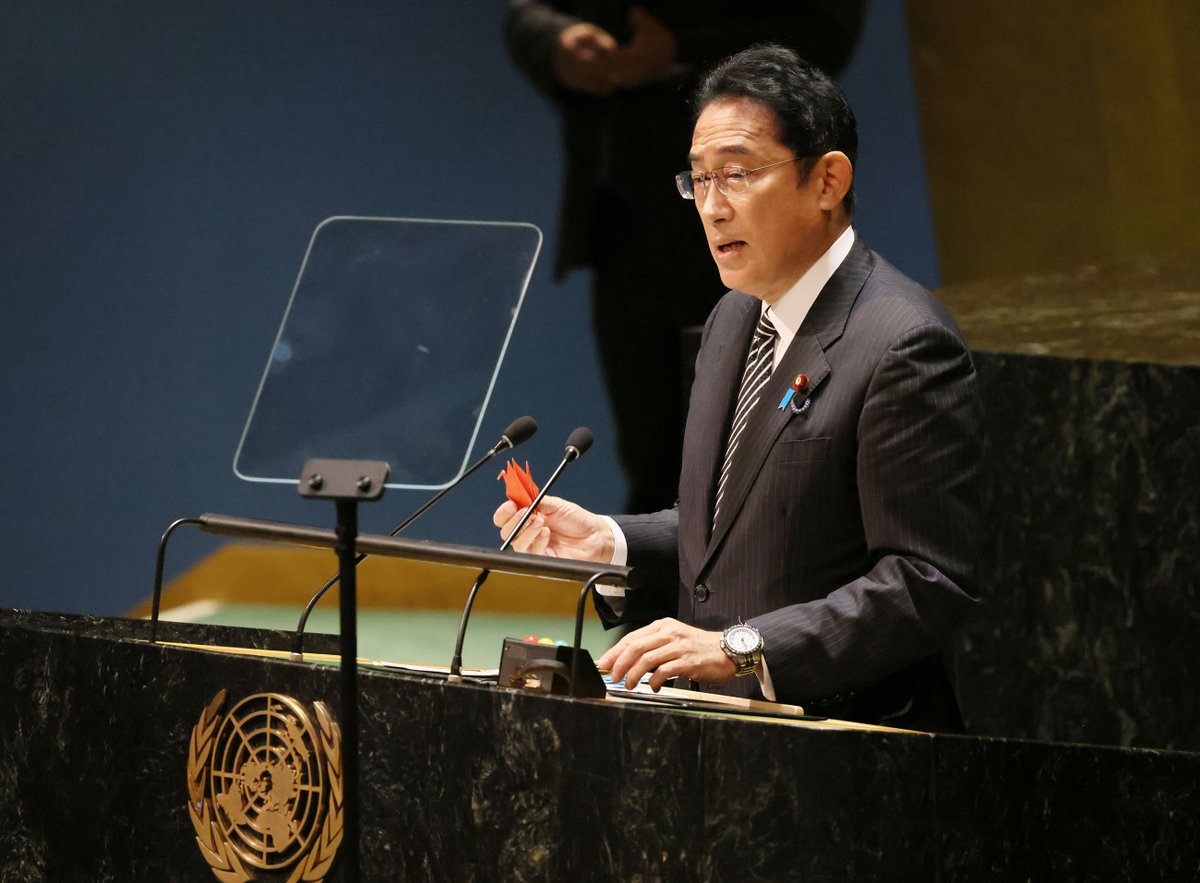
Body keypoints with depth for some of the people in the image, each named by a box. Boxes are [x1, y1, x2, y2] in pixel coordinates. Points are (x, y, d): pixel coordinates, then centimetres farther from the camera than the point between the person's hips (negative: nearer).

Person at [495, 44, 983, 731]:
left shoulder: (903, 345, -13)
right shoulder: (735, 320, 16)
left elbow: (928, 584, -18)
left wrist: (738, 648, -23)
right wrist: (609, 542, 7)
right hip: (718, 732, 8)